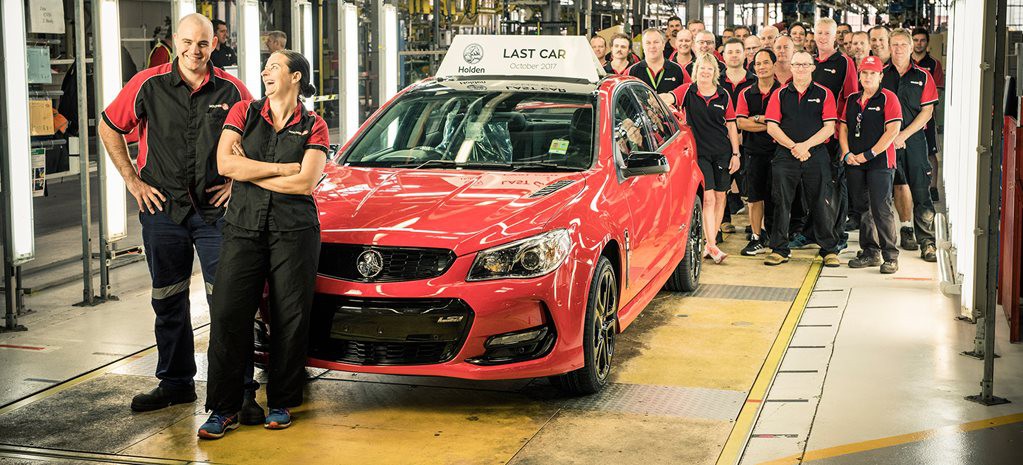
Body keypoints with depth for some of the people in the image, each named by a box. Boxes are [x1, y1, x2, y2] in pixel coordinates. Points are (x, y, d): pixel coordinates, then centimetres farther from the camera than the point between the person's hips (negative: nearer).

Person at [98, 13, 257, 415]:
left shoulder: (231, 91, 0)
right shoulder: (149, 85, -1)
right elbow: (109, 128, 9)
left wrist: (236, 182, 1)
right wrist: (133, 181, 4)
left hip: (215, 211, -1)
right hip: (162, 209, 1)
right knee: (168, 302, 11)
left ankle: (240, 390, 1)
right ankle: (175, 383, 24)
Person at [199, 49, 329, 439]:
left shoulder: (313, 126, 4)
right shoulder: (244, 113, 9)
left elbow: (306, 183, -9)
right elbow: (226, 164, -6)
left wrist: (249, 171, -6)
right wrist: (283, 168, -8)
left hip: (294, 231, -1)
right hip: (244, 227, 1)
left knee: (290, 318, 2)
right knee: (228, 315, -5)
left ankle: (281, 403, 16)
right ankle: (223, 409, 2)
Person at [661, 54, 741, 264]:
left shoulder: (723, 95, 5)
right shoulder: (688, 91, -1)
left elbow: (731, 126, 9)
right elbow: (669, 98, -19)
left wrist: (735, 154, 7)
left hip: (722, 152, 3)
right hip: (700, 152, -3)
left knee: (719, 197, 6)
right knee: (707, 198, -10)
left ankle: (710, 242, 16)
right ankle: (712, 247, -12)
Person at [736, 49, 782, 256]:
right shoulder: (746, 94, 10)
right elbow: (741, 122, -3)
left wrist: (757, 119, -11)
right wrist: (770, 124, -11)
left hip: (777, 151, -2)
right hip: (754, 151, 3)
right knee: (755, 196, 2)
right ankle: (757, 239, 7)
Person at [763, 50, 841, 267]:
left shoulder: (824, 94, 6)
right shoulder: (780, 95, 9)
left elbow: (829, 127, -1)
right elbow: (772, 127, 2)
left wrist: (805, 145, -11)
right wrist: (793, 146, -9)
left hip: (816, 155, -1)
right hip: (785, 156, 1)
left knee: (821, 204, -1)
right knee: (781, 203, 1)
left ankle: (829, 250, 9)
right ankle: (779, 250, 10)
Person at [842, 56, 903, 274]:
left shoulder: (888, 98, -4)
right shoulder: (852, 100, 14)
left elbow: (893, 130, -12)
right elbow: (843, 127, 16)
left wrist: (868, 154, -13)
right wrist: (847, 153, -1)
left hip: (880, 163, -6)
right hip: (855, 163, 6)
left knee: (881, 209, -8)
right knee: (862, 208, 10)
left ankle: (890, 256, -3)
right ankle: (870, 252, 19)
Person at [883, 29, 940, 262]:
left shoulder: (922, 76, 6)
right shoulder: (881, 75, 7)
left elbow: (927, 111, 1)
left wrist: (904, 134, -8)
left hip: (914, 138, -1)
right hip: (886, 139, 1)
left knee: (921, 190, -6)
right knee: (898, 185, 3)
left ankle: (926, 241, -5)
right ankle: (906, 229, 16)